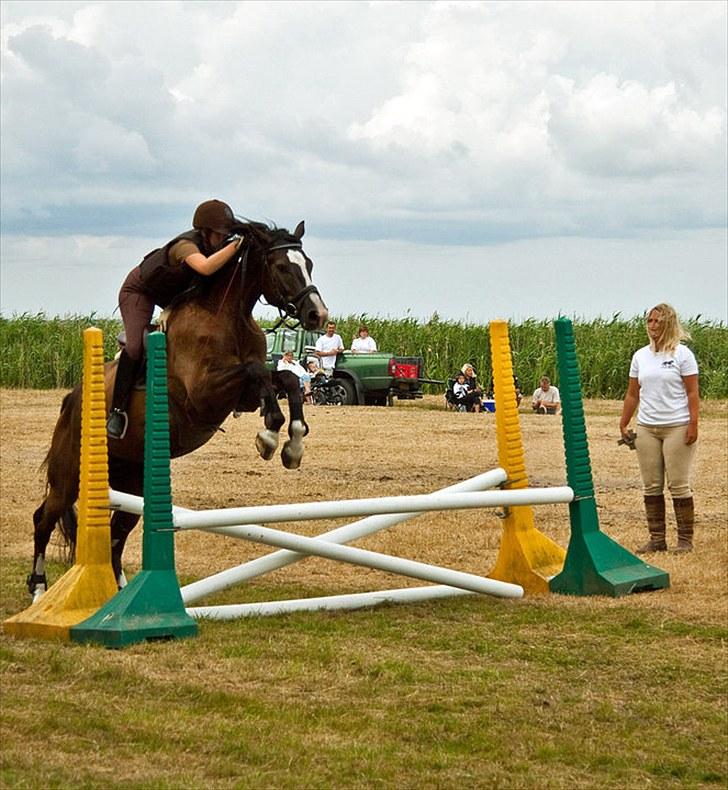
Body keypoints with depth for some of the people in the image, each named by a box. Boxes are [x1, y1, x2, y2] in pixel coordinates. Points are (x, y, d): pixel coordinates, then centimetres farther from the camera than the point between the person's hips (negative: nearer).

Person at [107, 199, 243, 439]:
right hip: (139, 290, -8)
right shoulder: (185, 245, -40)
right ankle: (117, 410, -15)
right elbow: (206, 268, -62)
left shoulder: (217, 245, -18)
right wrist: (236, 245, -63)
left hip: (174, 292, 8)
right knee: (136, 347, -22)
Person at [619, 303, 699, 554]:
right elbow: (632, 394, 14)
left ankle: (685, 540, 3)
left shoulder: (682, 354, -4)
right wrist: (623, 424, 10)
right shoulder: (640, 356, 10)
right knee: (651, 487, 5)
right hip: (646, 428, 5)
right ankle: (656, 539, 11)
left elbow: (692, 393, -6)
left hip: (677, 427, -5)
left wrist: (693, 424, -14)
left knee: (679, 485, -4)